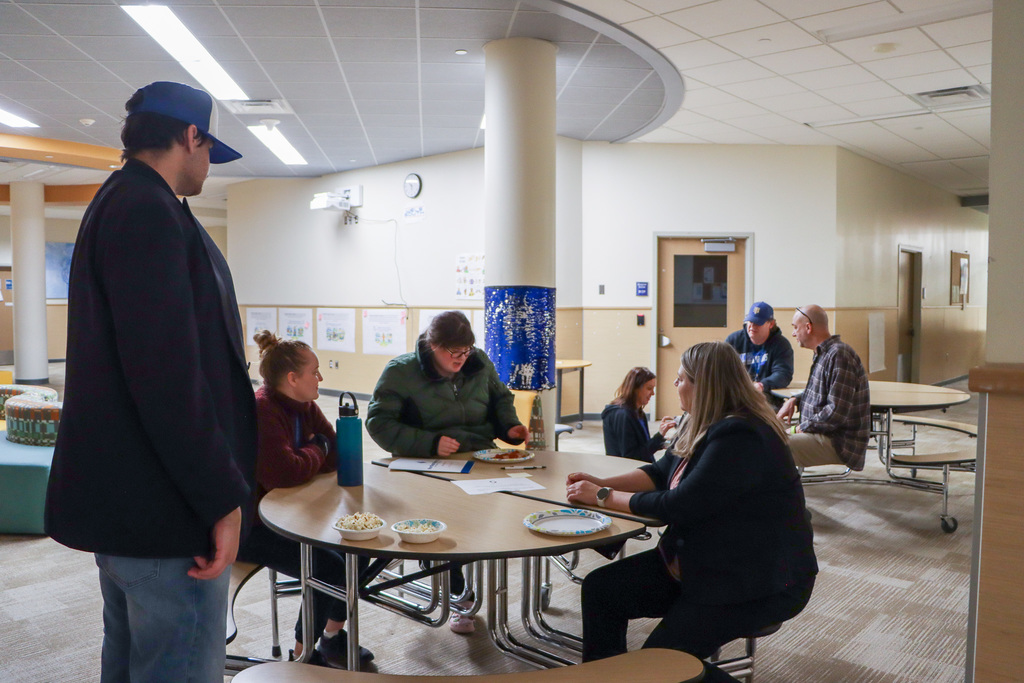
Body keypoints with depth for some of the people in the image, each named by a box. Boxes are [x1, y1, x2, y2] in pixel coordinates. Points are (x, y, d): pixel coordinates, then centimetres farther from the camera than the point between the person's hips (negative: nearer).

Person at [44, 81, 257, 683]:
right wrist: (222, 500, -21)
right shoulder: (149, 210, -16)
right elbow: (164, 368, -25)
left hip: (118, 498, 11)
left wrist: (233, 398, 34)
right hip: (167, 506, -11)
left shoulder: (115, 204, 17)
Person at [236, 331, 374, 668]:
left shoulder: (304, 406, 4)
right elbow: (284, 473, -33)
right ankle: (303, 654, 3)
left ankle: (333, 636, 18)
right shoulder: (261, 411, -24)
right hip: (250, 525, -9)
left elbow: (337, 454, 2)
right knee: (329, 567, -19)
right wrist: (317, 450, -14)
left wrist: (305, 458, -18)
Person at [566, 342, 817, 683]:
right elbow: (661, 472, 14)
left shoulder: (741, 437, -26)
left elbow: (679, 506, -25)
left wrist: (604, 497, -14)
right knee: (600, 588, 1)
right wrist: (601, 482, 0)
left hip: (761, 581, -9)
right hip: (700, 560, 10)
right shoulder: (703, 425, 4)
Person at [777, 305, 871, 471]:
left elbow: (837, 412, -23)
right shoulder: (824, 353, 14)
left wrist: (804, 426, -12)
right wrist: (794, 400, 9)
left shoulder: (840, 355, -18)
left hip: (839, 443, -11)